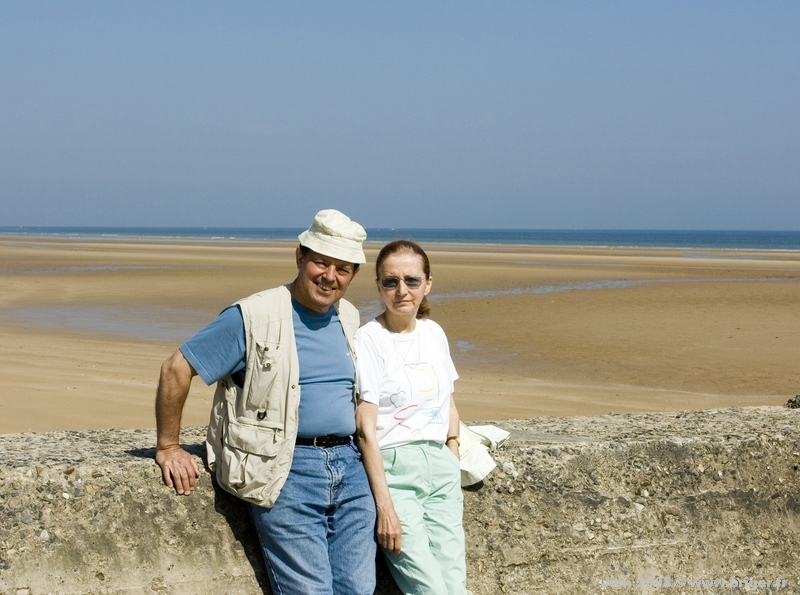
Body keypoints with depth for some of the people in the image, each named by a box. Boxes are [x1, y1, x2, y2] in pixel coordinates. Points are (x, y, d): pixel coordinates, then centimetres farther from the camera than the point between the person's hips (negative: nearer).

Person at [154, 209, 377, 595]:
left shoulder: (350, 320, 13)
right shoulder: (253, 318, -8)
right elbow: (176, 370, -5)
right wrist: (168, 448, -3)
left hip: (350, 466, 6)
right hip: (287, 471, -6)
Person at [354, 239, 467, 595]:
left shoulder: (434, 333, 11)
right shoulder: (369, 340, -7)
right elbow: (366, 428, -11)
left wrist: (454, 467, 10)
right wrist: (385, 505, -15)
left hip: (440, 466, 6)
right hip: (394, 470, -6)